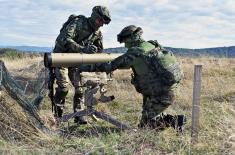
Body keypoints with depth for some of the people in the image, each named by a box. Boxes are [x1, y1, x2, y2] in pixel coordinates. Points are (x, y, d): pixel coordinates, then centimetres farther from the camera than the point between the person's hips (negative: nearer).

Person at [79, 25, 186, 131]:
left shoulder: (134, 52, -13)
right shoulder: (152, 46, 11)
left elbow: (110, 66, -13)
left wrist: (88, 67, -6)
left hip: (162, 95, -8)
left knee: (144, 125, 2)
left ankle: (176, 121, -1)